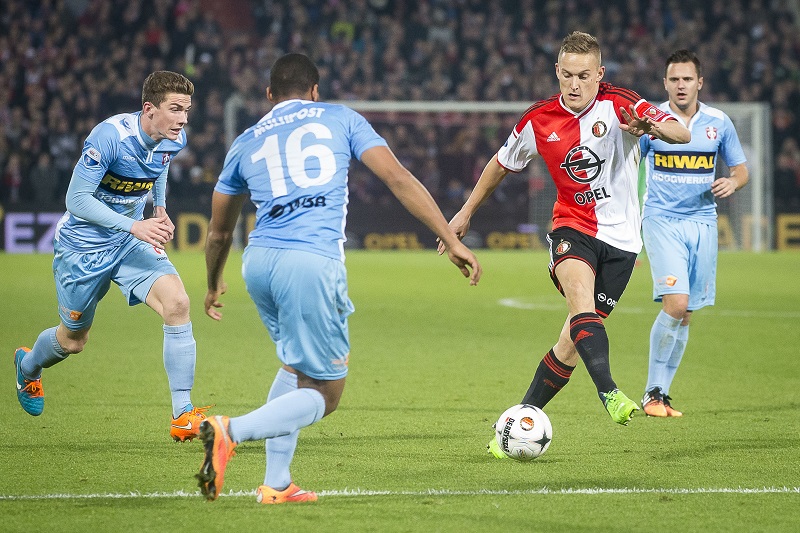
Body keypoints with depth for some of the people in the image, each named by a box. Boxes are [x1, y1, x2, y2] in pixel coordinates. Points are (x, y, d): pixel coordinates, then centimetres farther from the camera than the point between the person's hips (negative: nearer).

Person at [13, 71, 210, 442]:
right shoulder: (109, 136, -29)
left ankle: (183, 417, -19)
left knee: (176, 303, -22)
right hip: (83, 246, -4)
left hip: (131, 243, 4)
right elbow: (76, 199, -28)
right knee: (73, 341, 14)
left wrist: (160, 210, 5)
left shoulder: (173, 140, -8)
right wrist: (134, 226, -36)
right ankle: (29, 366, 53)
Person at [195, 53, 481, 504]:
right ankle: (231, 431, -21)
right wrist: (452, 241, 5)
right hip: (313, 263, -5)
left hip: (258, 262, 5)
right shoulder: (340, 119, 16)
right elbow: (398, 178, 5)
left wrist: (214, 285, 49)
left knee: (298, 366, 27)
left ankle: (276, 484, 19)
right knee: (323, 394, 4)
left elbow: (219, 234, 31)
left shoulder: (247, 142, 23)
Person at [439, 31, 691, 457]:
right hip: (572, 227, 1)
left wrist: (654, 127, -47)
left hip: (619, 237, -1)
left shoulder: (619, 105, -11)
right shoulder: (539, 120, -1)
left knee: (572, 341, 0)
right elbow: (503, 163, 18)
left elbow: (682, 133, -24)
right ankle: (609, 393, -49)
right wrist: (466, 212, 24)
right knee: (580, 297, -32)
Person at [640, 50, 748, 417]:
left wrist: (732, 182, -9)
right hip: (661, 220, -4)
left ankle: (661, 394, 14)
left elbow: (740, 169, 13)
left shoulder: (718, 122, 5)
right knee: (676, 302, -19)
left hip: (702, 222, 4)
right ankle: (652, 393, -9)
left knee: (685, 315, 4)